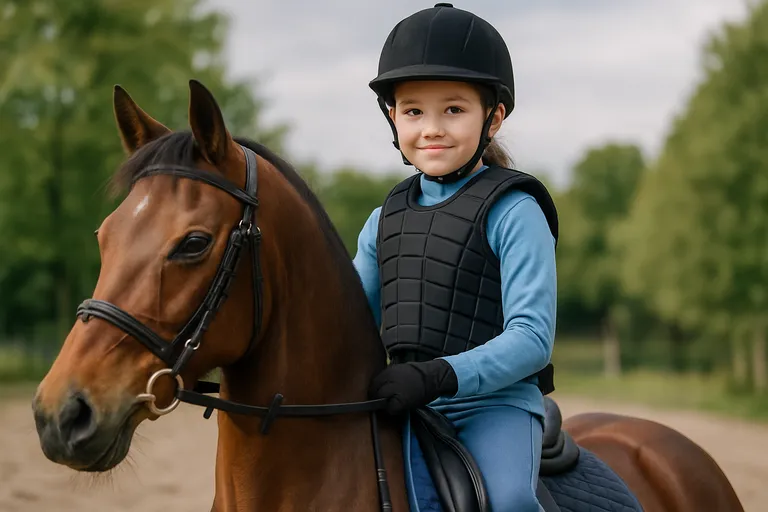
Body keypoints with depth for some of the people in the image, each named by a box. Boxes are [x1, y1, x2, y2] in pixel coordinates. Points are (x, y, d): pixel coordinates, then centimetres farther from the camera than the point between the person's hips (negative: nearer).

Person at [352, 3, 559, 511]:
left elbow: (531, 339, -15)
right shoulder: (385, 220, 13)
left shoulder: (513, 213, -7)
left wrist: (439, 375, -27)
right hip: (403, 408, 6)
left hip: (495, 402, -6)